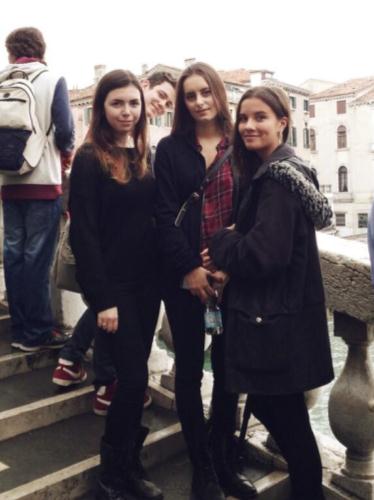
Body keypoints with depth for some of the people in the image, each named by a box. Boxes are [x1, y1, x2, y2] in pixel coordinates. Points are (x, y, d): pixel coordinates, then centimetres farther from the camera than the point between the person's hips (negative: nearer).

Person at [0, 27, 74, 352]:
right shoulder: (52, 81, -3)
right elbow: (64, 130, -9)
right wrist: (67, 154, 11)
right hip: (43, 181, -4)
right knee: (37, 257, -1)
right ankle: (37, 332, 5)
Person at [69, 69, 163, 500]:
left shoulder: (145, 155, 10)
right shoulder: (90, 159, -9)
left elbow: (154, 219, 11)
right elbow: (83, 233, -13)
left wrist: (162, 278, 3)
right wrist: (102, 298, -17)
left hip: (146, 283, 6)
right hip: (112, 285, -6)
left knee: (133, 377, 12)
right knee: (134, 377, -4)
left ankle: (129, 465, 27)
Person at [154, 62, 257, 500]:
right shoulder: (170, 148, 3)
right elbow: (166, 215, -4)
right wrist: (189, 268, -12)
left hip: (231, 276, 2)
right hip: (185, 277, -2)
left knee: (227, 368, 8)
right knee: (190, 370, 5)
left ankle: (223, 461, 25)